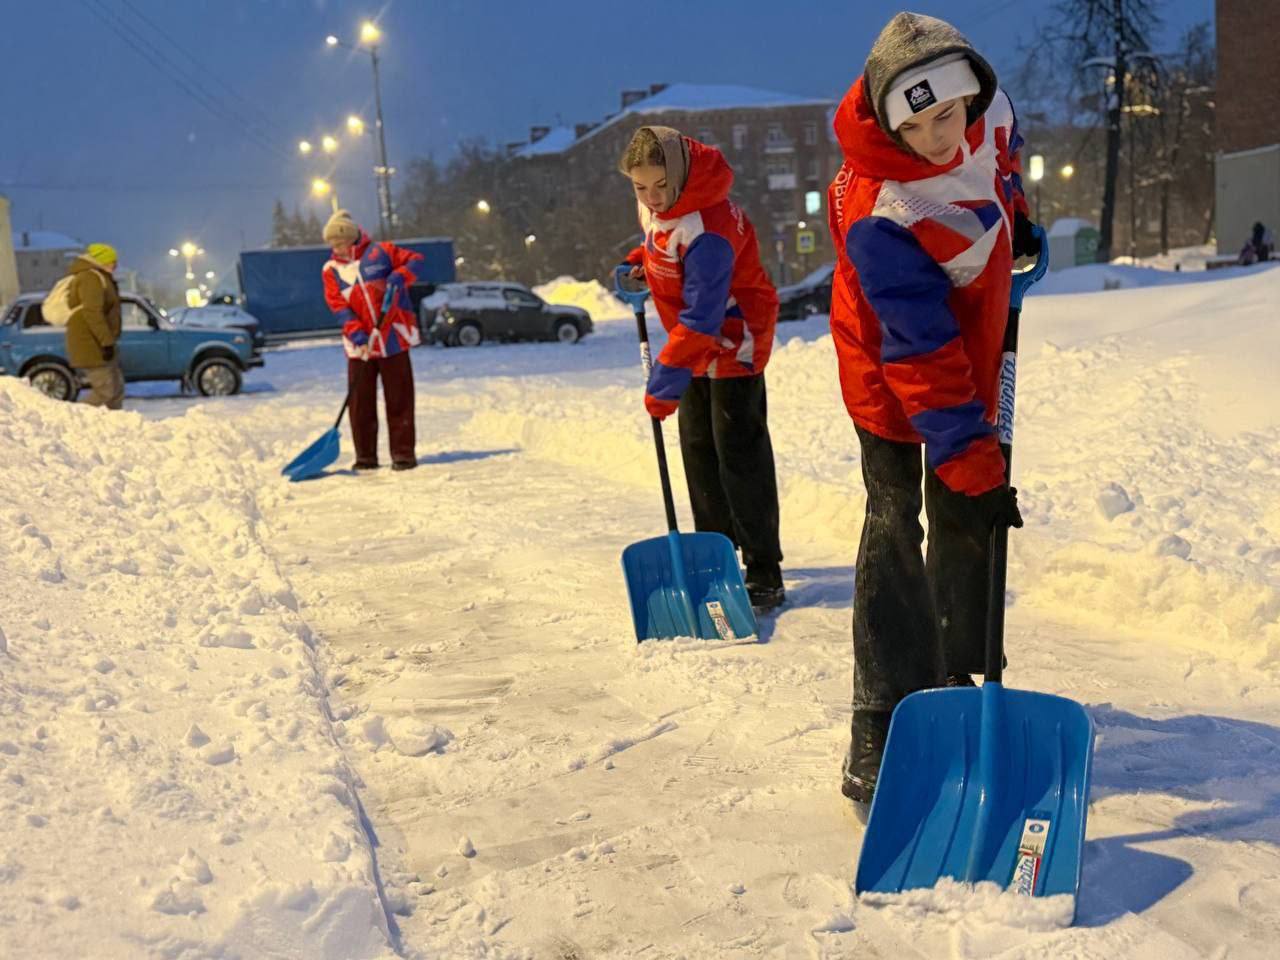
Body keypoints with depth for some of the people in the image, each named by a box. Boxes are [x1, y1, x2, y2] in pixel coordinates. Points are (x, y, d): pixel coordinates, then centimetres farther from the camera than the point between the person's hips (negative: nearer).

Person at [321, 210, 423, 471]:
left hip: (393, 339, -3)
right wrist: (356, 333, -17)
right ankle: (365, 457, 12)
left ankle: (403, 453, 9)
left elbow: (414, 260, 4)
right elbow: (338, 306, -2)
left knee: (399, 399, 1)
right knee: (360, 401, 3)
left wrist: (398, 278, -16)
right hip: (359, 344, 3)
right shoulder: (332, 269, 6)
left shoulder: (380, 252, 0)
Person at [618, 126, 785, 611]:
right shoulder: (654, 206, -4)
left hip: (733, 340, -9)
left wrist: (666, 381, -33)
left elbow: (701, 319, -34)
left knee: (739, 452, -10)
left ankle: (764, 574, -6)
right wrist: (642, 259, 1)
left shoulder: (706, 231, -32)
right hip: (696, 345, 9)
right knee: (698, 449, 14)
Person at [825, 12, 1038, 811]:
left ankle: (957, 680, 28)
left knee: (966, 522, 12)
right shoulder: (879, 215, -36)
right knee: (896, 529, -10)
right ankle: (881, 734, -6)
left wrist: (1017, 217, 15)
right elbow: (920, 355, -36)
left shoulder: (990, 110, -16)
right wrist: (972, 465, -36)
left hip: (972, 352, 7)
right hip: (891, 376, -7)